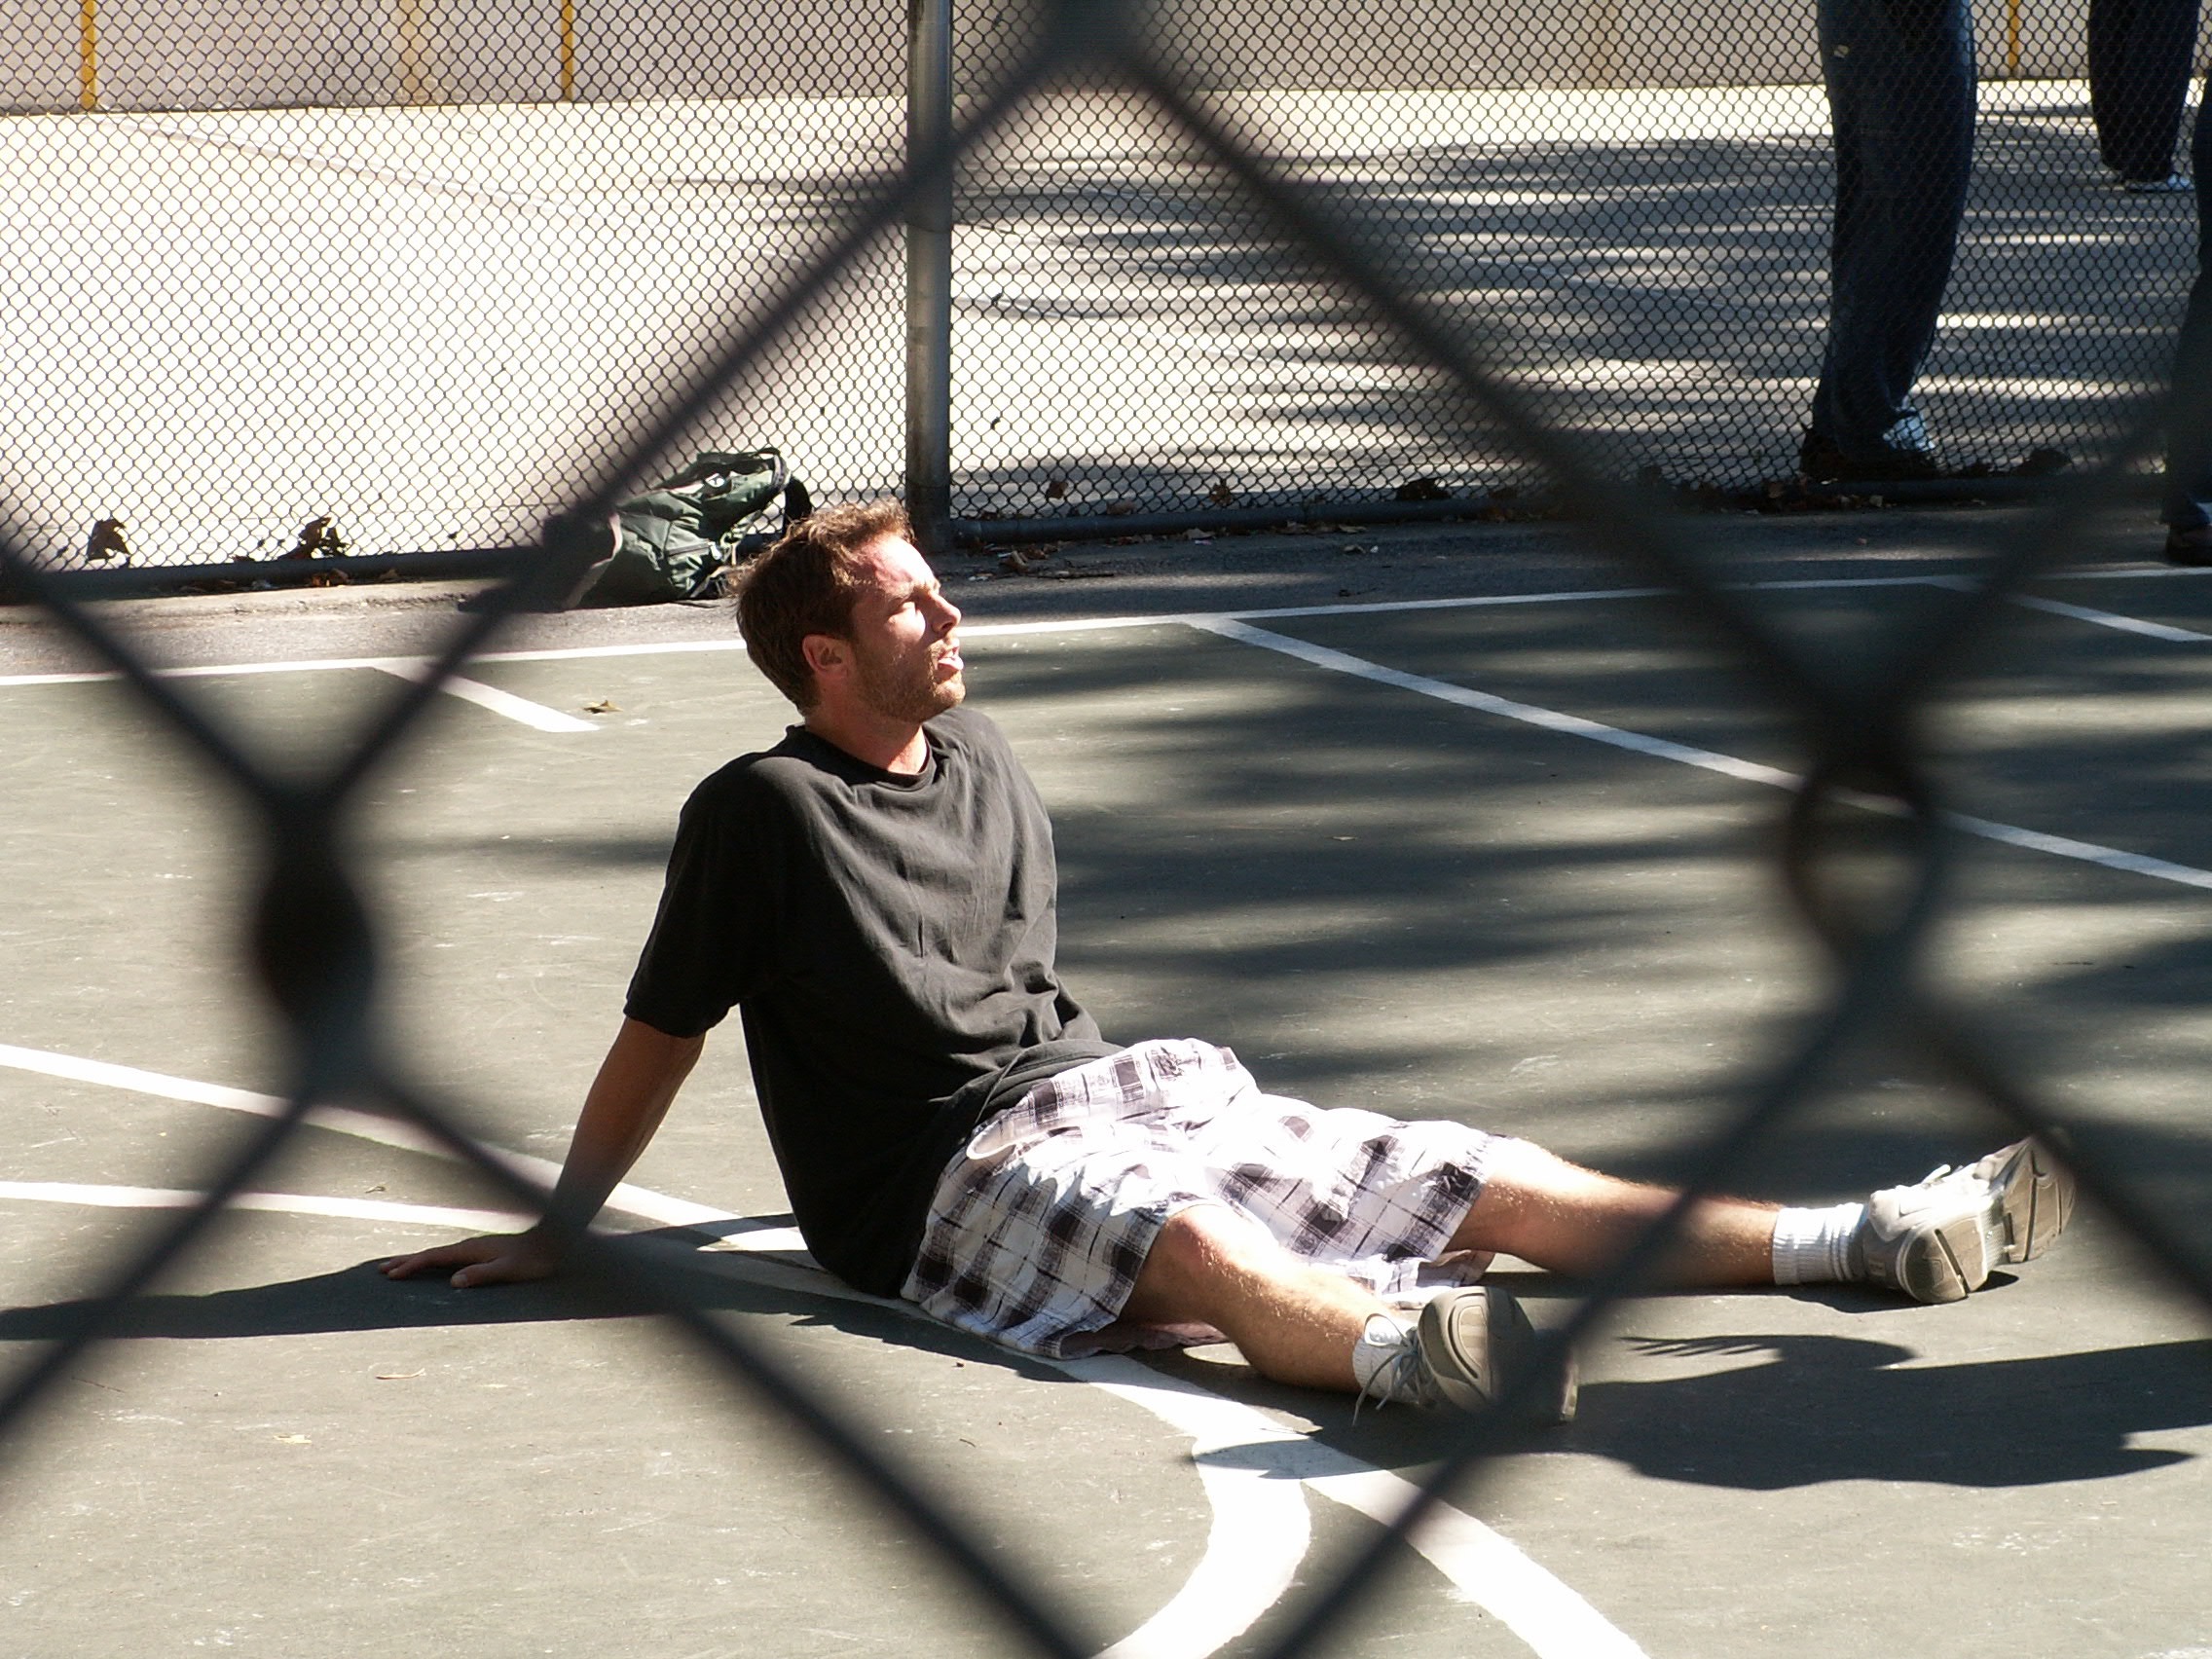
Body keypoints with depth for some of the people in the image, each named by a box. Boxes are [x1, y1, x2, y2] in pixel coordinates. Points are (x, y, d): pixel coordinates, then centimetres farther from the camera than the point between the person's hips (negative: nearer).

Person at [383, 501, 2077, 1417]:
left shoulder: (985, 764, 15)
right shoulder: (759, 816, -7)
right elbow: (660, 1039, 0)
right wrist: (556, 1227, 3)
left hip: (1112, 1096, 8)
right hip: (955, 1178, -8)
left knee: (1494, 1185, -2)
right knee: (1192, 1243, -41)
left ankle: (1873, 1239, -8)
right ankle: (1401, 1347, -74)